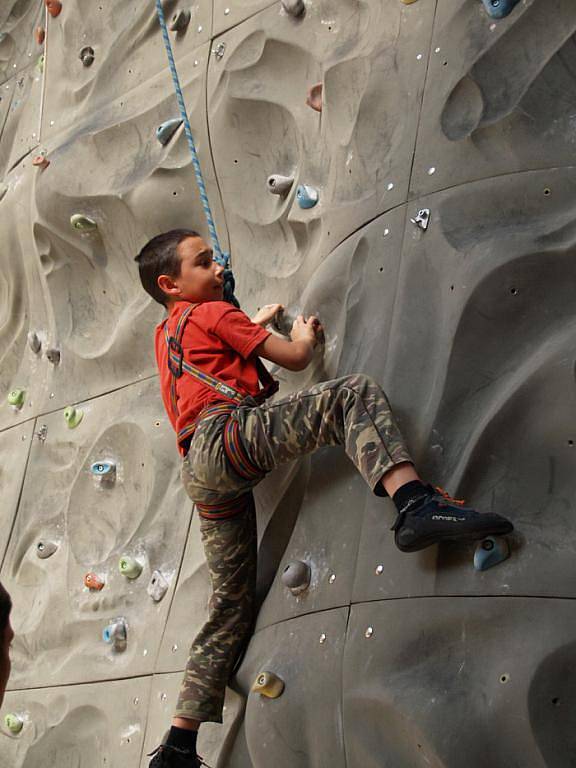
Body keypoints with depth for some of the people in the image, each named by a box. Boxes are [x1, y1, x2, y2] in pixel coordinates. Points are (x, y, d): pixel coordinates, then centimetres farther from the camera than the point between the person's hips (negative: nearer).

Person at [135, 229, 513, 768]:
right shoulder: (212, 313, 8)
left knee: (231, 606, 12)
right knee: (353, 394, -19)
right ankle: (415, 504, -46)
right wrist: (305, 334, 26)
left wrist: (255, 323, 57)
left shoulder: (166, 334, 31)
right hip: (229, 435, -8)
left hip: (198, 471, 9)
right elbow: (294, 357, 6)